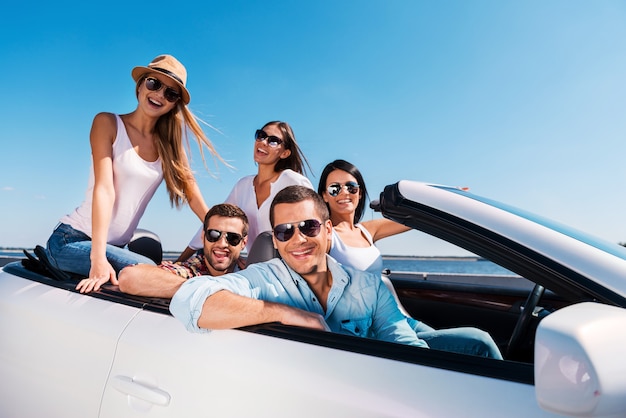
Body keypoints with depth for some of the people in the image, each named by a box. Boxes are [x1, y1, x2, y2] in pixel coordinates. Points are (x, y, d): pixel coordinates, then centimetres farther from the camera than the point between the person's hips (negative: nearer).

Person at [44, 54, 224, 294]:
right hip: (73, 238, -6)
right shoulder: (108, 123, -8)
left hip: (116, 246, 6)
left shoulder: (169, 144, 5)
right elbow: (104, 188, -19)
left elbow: (193, 195, -2)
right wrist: (99, 259, -27)